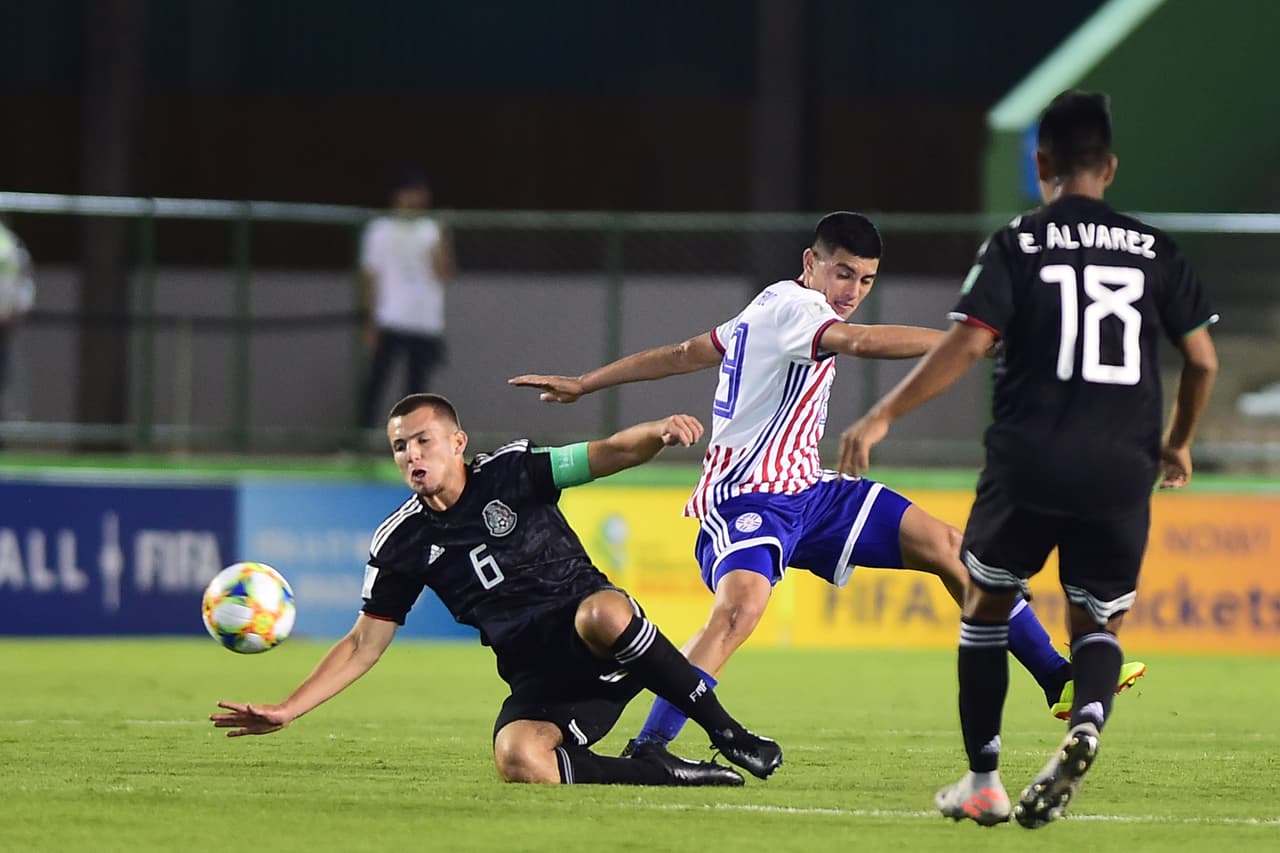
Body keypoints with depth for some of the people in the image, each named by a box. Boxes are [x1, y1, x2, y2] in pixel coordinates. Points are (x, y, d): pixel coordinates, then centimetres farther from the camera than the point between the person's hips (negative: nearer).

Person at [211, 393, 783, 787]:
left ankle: (725, 731, -23)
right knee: (517, 759, -34)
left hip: (602, 648, -2)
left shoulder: (511, 472, 1)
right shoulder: (401, 542, 7)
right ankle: (665, 773, -17)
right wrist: (287, 710, 2)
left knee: (602, 613, -41)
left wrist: (657, 433, -32)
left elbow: (607, 454, -8)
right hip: (537, 681, 2)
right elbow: (364, 645, 11)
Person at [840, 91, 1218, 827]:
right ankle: (1087, 724, -20)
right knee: (1098, 624, 14)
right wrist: (1179, 444, 26)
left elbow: (968, 345, -11)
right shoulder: (1154, 250, 8)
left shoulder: (1017, 246, 0)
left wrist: (883, 417, -9)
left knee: (987, 607, 20)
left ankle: (984, 781, 17)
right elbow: (1203, 359, 9)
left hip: (1030, 463, -2)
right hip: (1121, 474, 2)